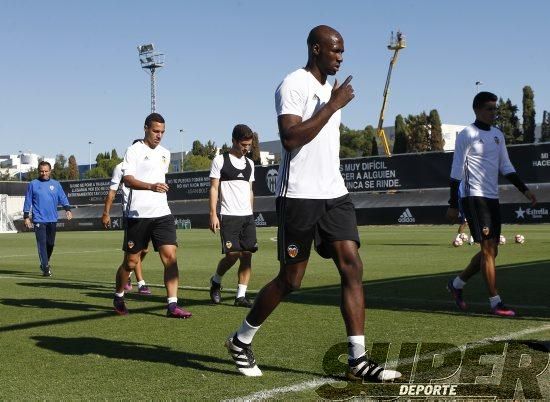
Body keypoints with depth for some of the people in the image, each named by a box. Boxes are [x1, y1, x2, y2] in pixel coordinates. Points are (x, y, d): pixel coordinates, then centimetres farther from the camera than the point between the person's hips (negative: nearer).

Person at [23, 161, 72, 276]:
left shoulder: (56, 184, 10)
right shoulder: (33, 184, 4)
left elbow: (62, 198, 5)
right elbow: (28, 201, 5)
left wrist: (67, 209, -11)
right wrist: (26, 217, 1)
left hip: (52, 219, 3)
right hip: (39, 220, -3)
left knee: (50, 243, 8)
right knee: (42, 244, -8)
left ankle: (45, 262, 30)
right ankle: (45, 268, -6)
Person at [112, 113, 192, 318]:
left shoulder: (165, 153, 15)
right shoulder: (134, 150, -5)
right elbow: (127, 179, -17)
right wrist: (151, 186, -31)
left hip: (162, 213, 5)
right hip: (138, 215, -5)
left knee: (170, 256, -9)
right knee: (131, 261, 5)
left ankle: (172, 305, -8)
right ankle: (118, 297, 29)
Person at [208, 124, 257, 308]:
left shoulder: (249, 163, 15)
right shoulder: (220, 160, -1)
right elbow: (213, 188, -4)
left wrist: (250, 213, 17)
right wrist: (213, 214, -11)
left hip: (247, 216, 5)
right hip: (228, 215, -5)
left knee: (247, 254, -1)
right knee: (232, 254, -10)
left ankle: (241, 295, 3)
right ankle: (216, 281, 18)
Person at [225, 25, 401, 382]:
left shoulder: (331, 90, 18)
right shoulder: (294, 85, -9)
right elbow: (290, 138, -22)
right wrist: (332, 106, -19)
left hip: (334, 194, 8)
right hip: (299, 195, -8)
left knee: (353, 266, -4)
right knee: (291, 279, 0)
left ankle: (357, 359, -2)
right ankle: (241, 340, 20)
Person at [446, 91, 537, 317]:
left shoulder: (498, 135, 14)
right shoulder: (467, 135, -7)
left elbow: (506, 167, 17)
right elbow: (456, 171, -8)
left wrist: (524, 189, 6)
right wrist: (453, 205, -11)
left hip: (492, 198, 8)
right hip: (474, 197, -8)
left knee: (491, 250, 9)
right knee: (488, 249, -10)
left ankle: (457, 284, 26)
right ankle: (495, 303, -4)